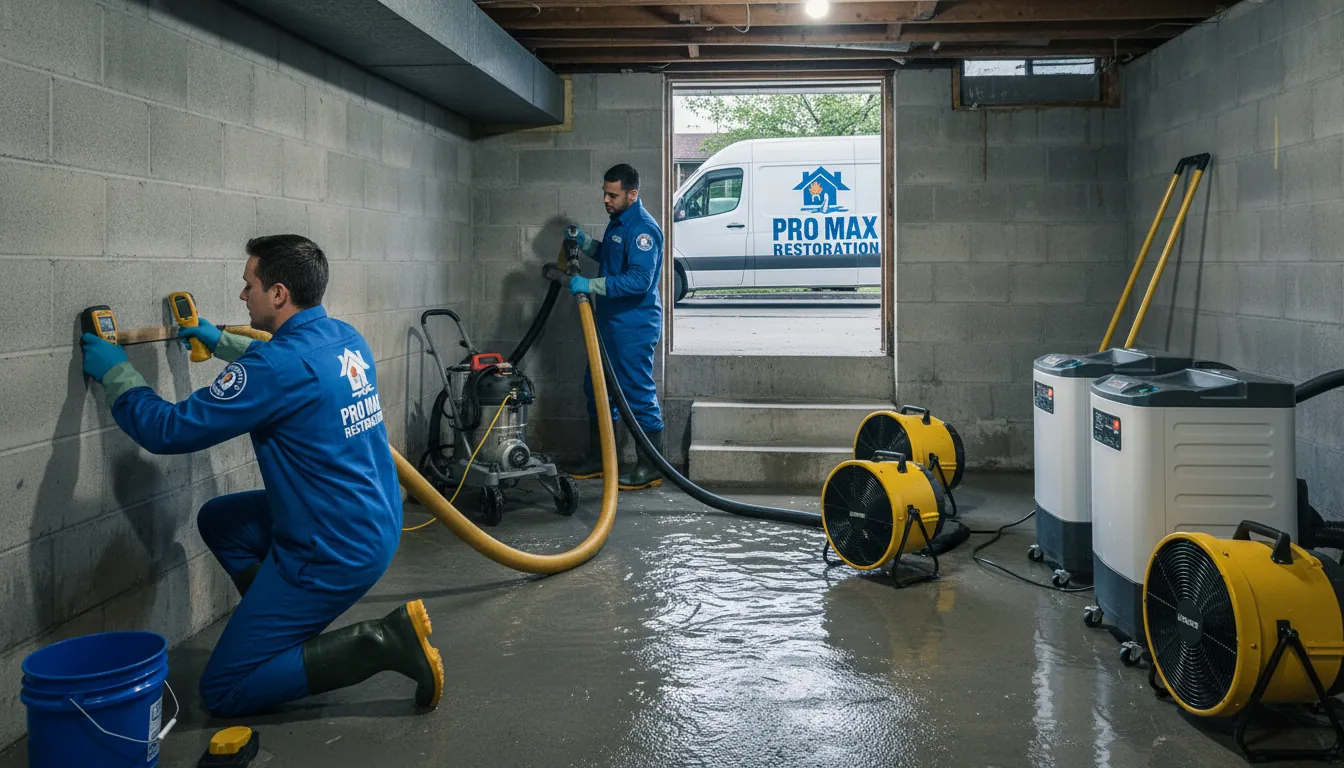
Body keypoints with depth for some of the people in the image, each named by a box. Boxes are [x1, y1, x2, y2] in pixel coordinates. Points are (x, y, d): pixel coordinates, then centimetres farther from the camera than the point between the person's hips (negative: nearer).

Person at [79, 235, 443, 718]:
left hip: (335, 552, -9)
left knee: (224, 692, 1)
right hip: (378, 523, 9)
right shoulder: (346, 339, 4)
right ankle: (288, 629, 22)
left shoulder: (279, 366, -23)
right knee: (217, 520, 26)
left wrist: (114, 371, 0)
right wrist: (220, 343, 36)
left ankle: (381, 643, -10)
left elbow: (167, 431, -16)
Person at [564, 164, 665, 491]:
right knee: (597, 388, 16)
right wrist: (585, 243, 14)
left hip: (634, 326, -11)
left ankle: (651, 468, 4)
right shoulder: (619, 221, 13)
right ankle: (598, 458, 28)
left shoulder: (643, 228, -19)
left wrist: (591, 286, -28)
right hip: (611, 322, 11)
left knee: (639, 393, -5)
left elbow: (639, 279, -29)